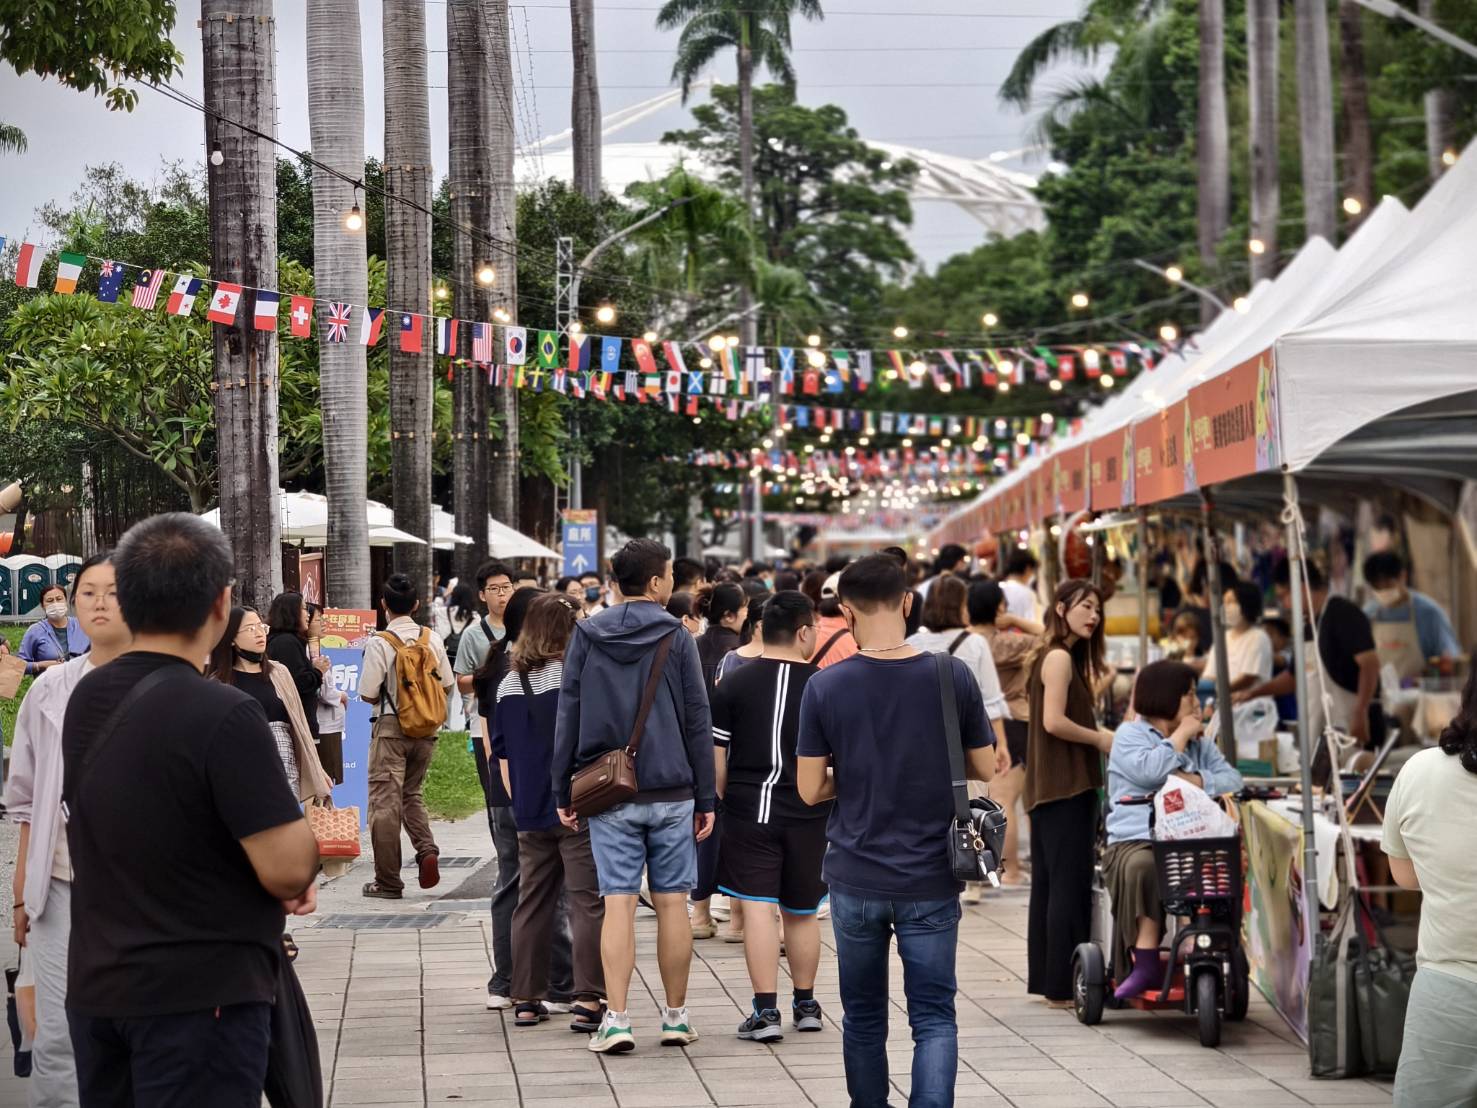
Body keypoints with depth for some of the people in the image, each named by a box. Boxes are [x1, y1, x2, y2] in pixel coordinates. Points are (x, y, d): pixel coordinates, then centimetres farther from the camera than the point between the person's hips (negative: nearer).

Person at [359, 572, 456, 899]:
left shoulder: (379, 643, -13)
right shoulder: (431, 639, 1)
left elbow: (367, 694, -14)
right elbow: (448, 685, 8)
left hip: (390, 727, -5)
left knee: (385, 801, 0)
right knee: (411, 793, 21)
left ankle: (388, 882, 1)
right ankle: (427, 850, -4)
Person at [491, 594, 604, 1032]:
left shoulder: (509, 684, 7)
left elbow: (503, 756, 12)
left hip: (530, 812, 5)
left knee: (532, 905, 12)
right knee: (588, 904, -2)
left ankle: (526, 1000, 15)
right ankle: (587, 1001, -6)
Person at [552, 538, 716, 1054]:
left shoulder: (586, 637, 3)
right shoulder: (676, 638, -2)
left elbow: (568, 716, 4)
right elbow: (698, 721, -1)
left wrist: (562, 791, 9)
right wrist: (706, 798, 5)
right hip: (671, 791, -1)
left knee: (618, 904, -1)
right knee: (672, 902, 7)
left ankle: (616, 1020, -9)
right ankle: (676, 1017, 13)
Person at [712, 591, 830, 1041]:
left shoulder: (733, 685, -3)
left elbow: (715, 758, -3)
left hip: (748, 811, -2)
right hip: (807, 814, 2)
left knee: (756, 907, -3)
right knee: (802, 912, 16)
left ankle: (766, 1010, -10)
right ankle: (805, 1004, 28)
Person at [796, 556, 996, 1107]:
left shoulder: (825, 688, -8)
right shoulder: (953, 677, -8)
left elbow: (810, 789, -4)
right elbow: (985, 770, 1)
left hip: (856, 879, 1)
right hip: (931, 880, -1)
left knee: (864, 1015, 16)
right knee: (934, 1018, 3)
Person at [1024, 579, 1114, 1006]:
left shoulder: (1052, 657, 18)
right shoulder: (1061, 658, -12)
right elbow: (1054, 721, -20)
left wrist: (1100, 734, 10)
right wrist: (1100, 739, -9)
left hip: (1048, 789, 10)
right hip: (1067, 786, -10)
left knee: (1048, 883, 12)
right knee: (1070, 884, -8)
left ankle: (1045, 979, 17)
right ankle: (1064, 986, -8)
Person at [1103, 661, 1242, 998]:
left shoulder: (1200, 744, 24)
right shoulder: (1130, 735, 9)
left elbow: (1233, 781, 8)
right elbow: (1149, 770, -13)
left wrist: (1196, 780, -9)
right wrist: (1181, 735, 0)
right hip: (1136, 840, -4)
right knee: (1143, 867, -39)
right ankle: (1146, 964, -38)